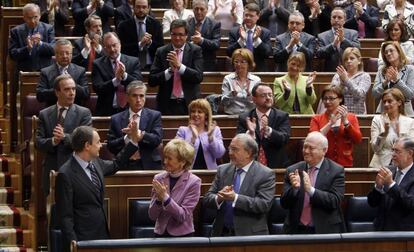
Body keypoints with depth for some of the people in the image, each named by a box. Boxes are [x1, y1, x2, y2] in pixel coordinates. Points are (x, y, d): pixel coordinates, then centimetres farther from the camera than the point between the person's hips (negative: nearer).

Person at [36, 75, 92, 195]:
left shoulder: (84, 113, 1)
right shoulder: (44, 114, 9)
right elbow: (38, 143, 3)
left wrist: (65, 137, -24)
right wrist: (53, 141, -18)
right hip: (51, 170, 2)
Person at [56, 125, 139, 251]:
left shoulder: (95, 162, 5)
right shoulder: (66, 174, -17)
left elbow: (115, 165, 26)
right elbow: (64, 215, -17)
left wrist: (134, 140, 21)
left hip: (102, 233, 7)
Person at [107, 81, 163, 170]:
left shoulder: (154, 116, 7)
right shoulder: (116, 119, 8)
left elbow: (157, 139, -6)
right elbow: (111, 146, 2)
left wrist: (140, 134, -22)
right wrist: (127, 138, -14)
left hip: (149, 165, 0)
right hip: (125, 166, 0)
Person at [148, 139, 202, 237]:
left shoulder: (194, 182, -5)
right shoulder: (158, 178, 3)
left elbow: (183, 216, -10)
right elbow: (152, 216, 3)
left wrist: (165, 197, -19)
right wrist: (158, 199, -13)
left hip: (182, 235, -2)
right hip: (160, 234, 2)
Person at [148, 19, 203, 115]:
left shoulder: (195, 50, 2)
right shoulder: (161, 52, 4)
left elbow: (199, 77, -9)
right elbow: (151, 81, -1)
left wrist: (179, 66, -18)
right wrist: (169, 70, -16)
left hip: (189, 104, -1)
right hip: (167, 104, 1)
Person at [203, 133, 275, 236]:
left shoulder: (266, 174, -1)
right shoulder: (222, 170, 13)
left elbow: (264, 204, -12)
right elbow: (207, 199, 10)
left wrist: (235, 198, -20)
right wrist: (219, 198, -12)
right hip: (222, 233, 3)